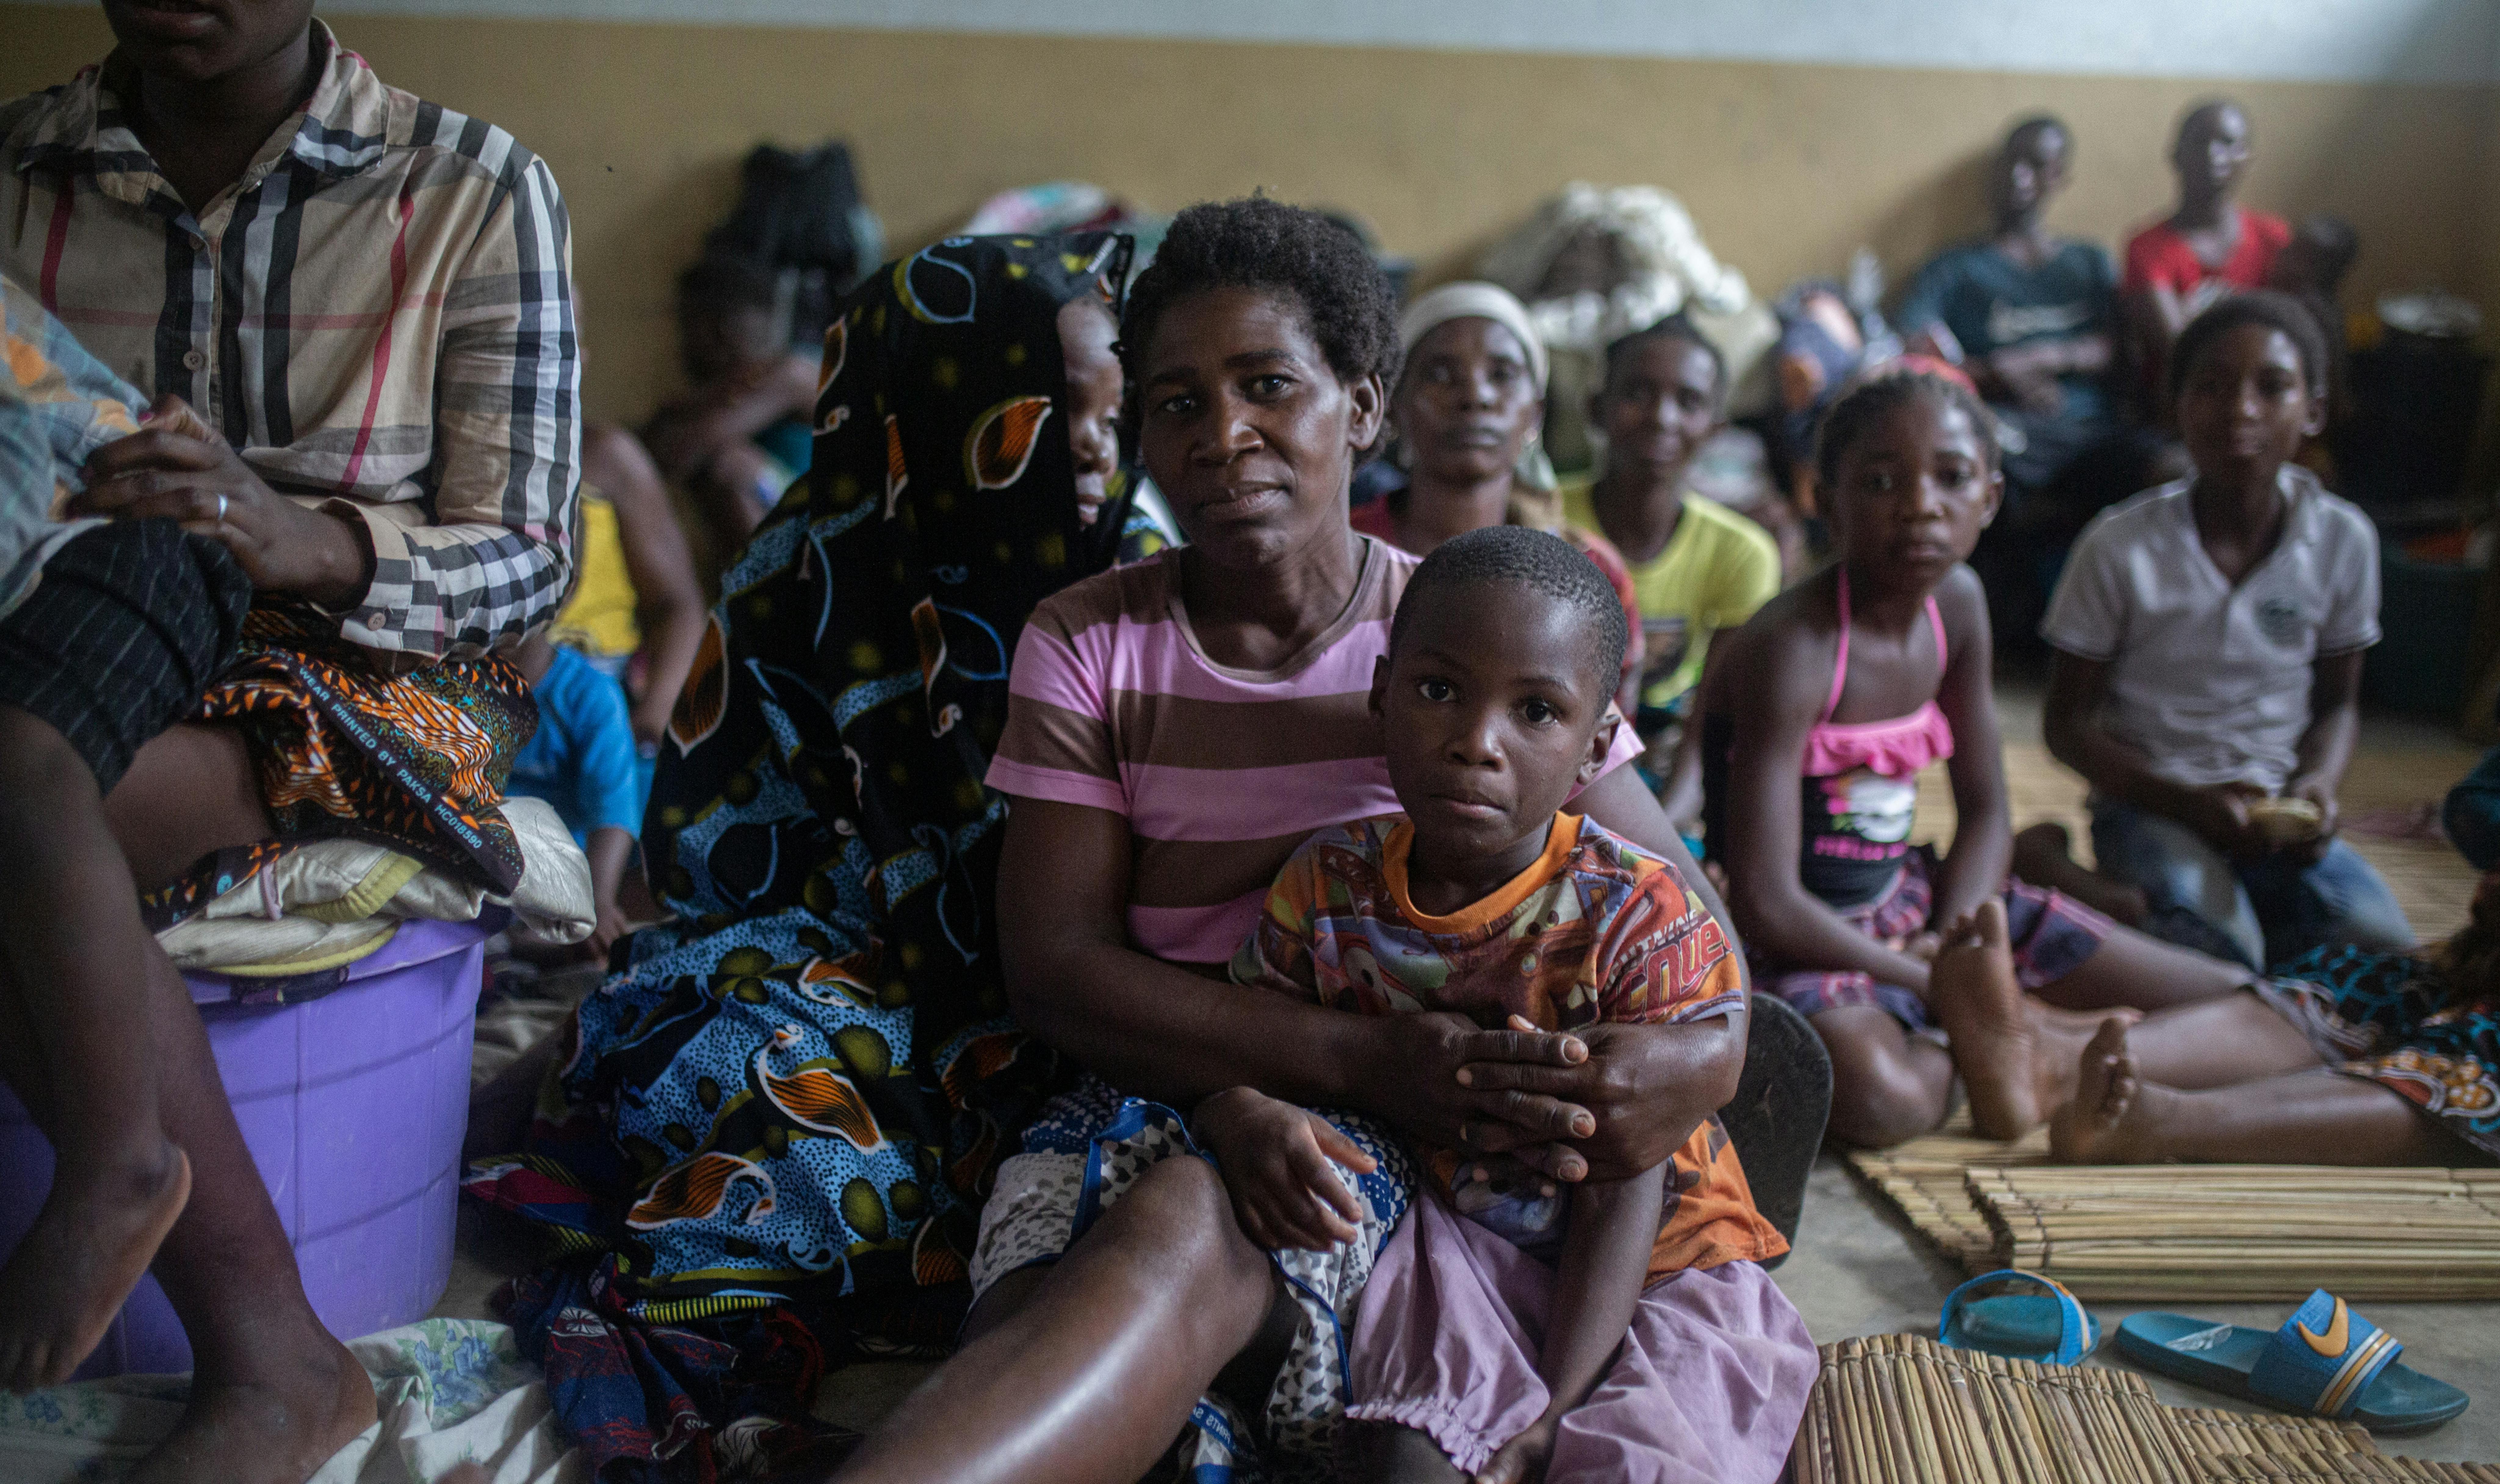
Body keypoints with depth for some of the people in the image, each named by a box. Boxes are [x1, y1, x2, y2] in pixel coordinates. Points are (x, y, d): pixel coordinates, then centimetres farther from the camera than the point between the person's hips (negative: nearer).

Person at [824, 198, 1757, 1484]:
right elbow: (1056, 969, -5)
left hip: (1394, 1131, -2)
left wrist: (1708, 1050, -21)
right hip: (1149, 1090, 2)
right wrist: (1363, 1059, -20)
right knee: (1041, 1356, -35)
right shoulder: (1088, 645, 6)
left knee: (1183, 1227, -37)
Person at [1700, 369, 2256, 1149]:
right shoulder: (1791, 648, -24)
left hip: (1914, 896, 7)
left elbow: (1984, 809, 7)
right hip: (1808, 939, -7)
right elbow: (1766, 904, -27)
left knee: (2231, 1000, 6)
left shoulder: (1958, 602, -1)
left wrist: (1956, 939, -13)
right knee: (1882, 1098, -40)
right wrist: (1940, 987, -19)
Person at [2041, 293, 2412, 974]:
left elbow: (2338, 703, 11)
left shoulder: (2343, 540, -2)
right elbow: (2069, 722, -5)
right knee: (2217, 955, -30)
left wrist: (2318, 786, -12)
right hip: (2150, 807, -4)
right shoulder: (2121, 547, -12)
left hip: (2278, 811, 4)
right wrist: (2191, 803, -18)